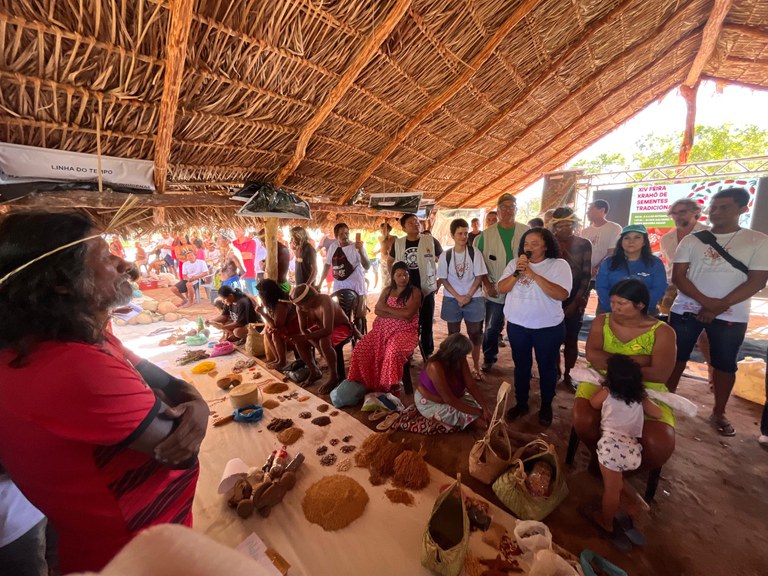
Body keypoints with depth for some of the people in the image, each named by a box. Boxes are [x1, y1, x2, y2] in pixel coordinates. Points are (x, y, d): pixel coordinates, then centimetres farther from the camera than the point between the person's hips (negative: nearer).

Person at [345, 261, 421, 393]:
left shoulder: (414, 292, -1)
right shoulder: (387, 290, 12)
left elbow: (408, 314, -15)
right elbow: (378, 310, 0)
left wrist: (386, 308, -6)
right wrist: (399, 315, -12)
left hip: (404, 330, -4)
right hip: (383, 328, 5)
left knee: (393, 352, -35)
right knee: (360, 349, -16)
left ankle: (390, 386, -14)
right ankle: (365, 383, 0)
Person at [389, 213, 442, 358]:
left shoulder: (431, 241, -4)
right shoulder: (398, 243, 2)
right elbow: (389, 261, 18)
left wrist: (439, 281, -1)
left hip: (426, 289, -2)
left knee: (426, 324, 9)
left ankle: (428, 355, 25)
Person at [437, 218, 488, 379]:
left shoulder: (475, 253, -3)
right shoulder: (445, 255, -2)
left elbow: (479, 276, -3)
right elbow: (443, 279, -3)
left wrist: (468, 296, -12)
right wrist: (458, 297, -11)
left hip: (473, 299, 0)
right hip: (452, 299, 0)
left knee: (475, 333, 7)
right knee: (453, 334, 10)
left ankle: (476, 366, 23)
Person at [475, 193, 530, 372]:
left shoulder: (527, 232, 0)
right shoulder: (487, 234, -1)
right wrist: (487, 285, -7)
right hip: (495, 291, 0)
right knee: (492, 327, 10)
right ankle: (488, 358, 29)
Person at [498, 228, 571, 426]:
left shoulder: (559, 265, -10)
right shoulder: (514, 263, 1)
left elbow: (561, 294, -22)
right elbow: (501, 289, -5)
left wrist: (533, 274, -26)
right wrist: (517, 272, -20)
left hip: (548, 327, -3)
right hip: (517, 325, 3)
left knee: (547, 367, 14)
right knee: (521, 365, 17)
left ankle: (546, 406, 36)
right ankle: (521, 403, 35)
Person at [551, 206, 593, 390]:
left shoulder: (584, 244, 0)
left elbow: (586, 275, -2)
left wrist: (576, 301, -7)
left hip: (576, 298, 0)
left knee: (571, 339, 7)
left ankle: (567, 375, 22)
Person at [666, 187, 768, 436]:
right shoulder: (692, 240, 2)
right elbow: (677, 276, -4)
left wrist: (719, 307, -16)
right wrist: (705, 301, -18)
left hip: (731, 316, 0)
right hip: (686, 310, 1)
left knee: (725, 364, 9)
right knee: (676, 357, 7)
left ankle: (718, 413, 25)